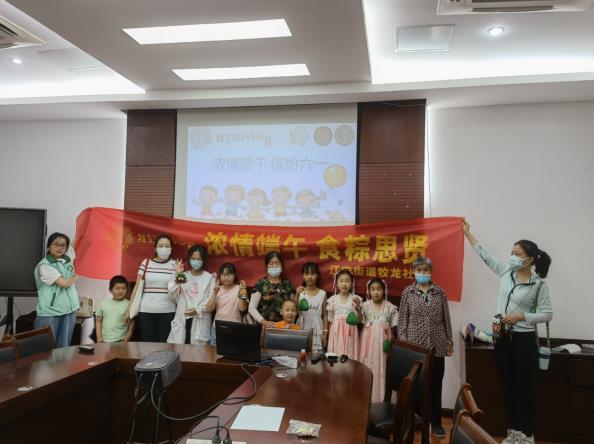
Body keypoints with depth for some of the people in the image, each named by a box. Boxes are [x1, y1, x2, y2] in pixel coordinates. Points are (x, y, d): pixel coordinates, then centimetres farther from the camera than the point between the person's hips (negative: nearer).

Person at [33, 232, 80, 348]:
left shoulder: (67, 261, 8)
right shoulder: (44, 265, -12)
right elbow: (64, 283, -15)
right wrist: (74, 278, 3)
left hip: (69, 310, 6)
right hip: (50, 312, -6)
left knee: (64, 347, 13)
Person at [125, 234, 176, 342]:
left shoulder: (175, 265, 2)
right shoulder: (146, 263, 3)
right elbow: (137, 287, 6)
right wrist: (129, 309, 5)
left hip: (167, 312, 0)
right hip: (146, 311, 1)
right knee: (147, 343, 6)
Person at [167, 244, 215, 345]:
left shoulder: (210, 278, -1)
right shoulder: (183, 276, 9)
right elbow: (173, 296, 0)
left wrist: (198, 309, -15)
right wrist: (177, 275, -5)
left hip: (200, 321, -2)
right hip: (182, 319, 3)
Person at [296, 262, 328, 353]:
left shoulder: (322, 294, 0)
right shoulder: (300, 292, 0)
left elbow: (325, 315, 4)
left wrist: (325, 333, 1)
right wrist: (297, 295, -17)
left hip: (317, 329, 0)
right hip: (302, 328, 0)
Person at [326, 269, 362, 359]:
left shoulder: (356, 299, -1)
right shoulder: (332, 299, 1)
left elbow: (359, 320, -2)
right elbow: (330, 320, 8)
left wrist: (357, 308, -17)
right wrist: (329, 335, 7)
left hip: (350, 333, -1)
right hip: (336, 333, 1)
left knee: (350, 356, -2)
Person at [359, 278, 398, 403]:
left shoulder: (391, 307, -2)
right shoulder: (365, 306, 0)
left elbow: (393, 327, 1)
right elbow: (360, 323, 2)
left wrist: (389, 341, -7)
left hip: (383, 342, -1)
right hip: (368, 341, 1)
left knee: (381, 368, 2)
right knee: (367, 367, 4)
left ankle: (379, 399, 15)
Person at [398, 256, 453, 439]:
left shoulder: (440, 292, 4)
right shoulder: (407, 292, 0)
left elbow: (446, 318, 7)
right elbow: (402, 319, 0)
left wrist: (449, 341, 7)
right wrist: (402, 343, -4)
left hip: (437, 345, 1)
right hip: (415, 345, -1)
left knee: (436, 385, 9)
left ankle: (436, 422, 22)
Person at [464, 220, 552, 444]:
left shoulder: (539, 284, -10)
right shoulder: (506, 271, 2)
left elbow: (547, 314, -8)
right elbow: (485, 254, 10)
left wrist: (521, 316, -19)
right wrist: (467, 233, 14)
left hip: (524, 340, -5)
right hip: (502, 338, 5)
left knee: (526, 387, 5)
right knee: (508, 386, 13)